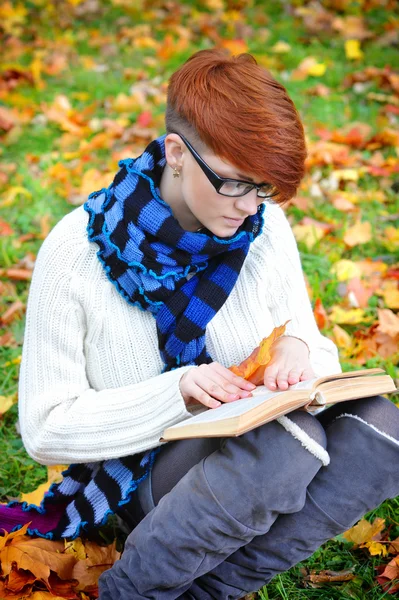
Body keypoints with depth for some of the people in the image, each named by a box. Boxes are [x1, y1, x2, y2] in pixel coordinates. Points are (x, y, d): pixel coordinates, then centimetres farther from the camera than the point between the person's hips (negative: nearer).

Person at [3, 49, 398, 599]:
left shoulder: (265, 228, -3)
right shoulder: (76, 251, -15)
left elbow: (319, 351, 8)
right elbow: (45, 429, -13)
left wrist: (298, 352, -18)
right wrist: (178, 392, -27)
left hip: (257, 450, 5)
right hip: (142, 471, -4)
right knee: (286, 436, -33)